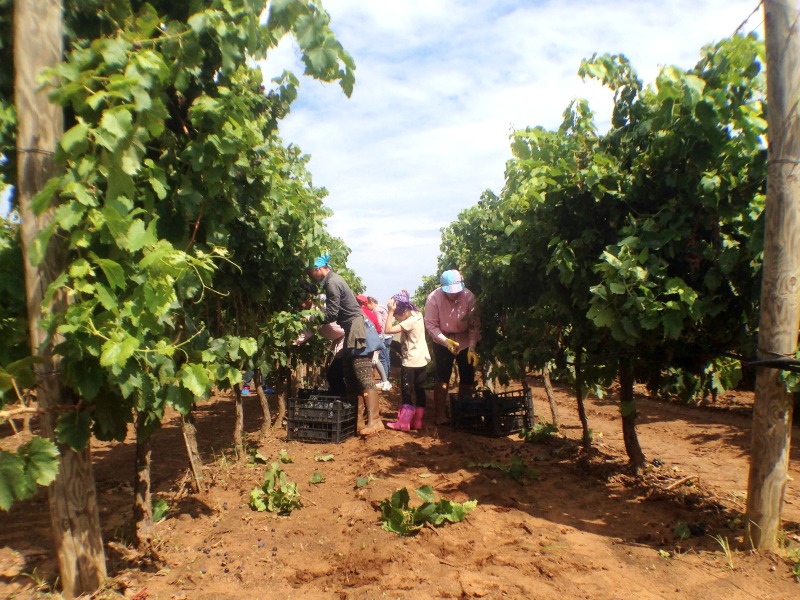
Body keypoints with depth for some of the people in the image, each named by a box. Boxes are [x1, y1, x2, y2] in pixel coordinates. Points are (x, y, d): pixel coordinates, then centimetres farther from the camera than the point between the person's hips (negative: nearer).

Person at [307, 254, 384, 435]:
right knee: (350, 376, 14)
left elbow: (331, 314, -18)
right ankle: (355, 414, 23)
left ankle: (374, 420, -13)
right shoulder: (333, 279, 16)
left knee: (364, 377, -12)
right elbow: (335, 311, 17)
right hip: (352, 331, 10)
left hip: (357, 331, -10)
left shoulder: (332, 283, -15)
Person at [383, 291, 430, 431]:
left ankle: (403, 423, 4)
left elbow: (388, 329, -26)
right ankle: (417, 421, 15)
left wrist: (390, 311, -24)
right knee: (419, 391, 9)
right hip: (421, 360, 9)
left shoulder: (411, 321, -21)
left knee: (406, 392, 0)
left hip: (411, 362, -9)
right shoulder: (417, 314, 5)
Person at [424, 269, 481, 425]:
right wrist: (446, 341, -32)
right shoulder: (434, 298, -22)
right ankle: (440, 414, 6)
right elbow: (431, 324, -18)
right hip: (443, 341, -1)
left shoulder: (469, 296, -21)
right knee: (442, 377, -5)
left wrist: (472, 348, -24)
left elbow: (474, 325, -17)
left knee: (467, 378, 6)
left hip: (466, 341, 2)